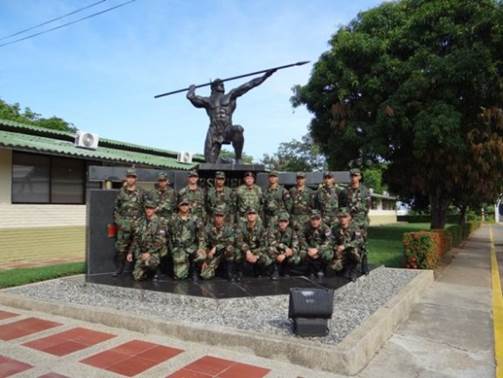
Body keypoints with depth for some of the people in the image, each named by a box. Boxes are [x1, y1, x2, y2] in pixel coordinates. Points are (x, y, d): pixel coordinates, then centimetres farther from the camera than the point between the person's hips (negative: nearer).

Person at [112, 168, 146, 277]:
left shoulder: (141, 193, 4)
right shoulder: (121, 192, 9)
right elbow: (116, 207, 13)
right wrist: (117, 220, 5)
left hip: (137, 223, -1)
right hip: (123, 224, 2)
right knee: (121, 246, 2)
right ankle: (119, 268, 14)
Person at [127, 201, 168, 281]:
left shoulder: (160, 222, -11)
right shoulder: (139, 222, 7)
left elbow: (160, 241, -17)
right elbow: (135, 239, 14)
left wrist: (149, 253, -23)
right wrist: (130, 252, 8)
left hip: (155, 251, -5)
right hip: (141, 252, 5)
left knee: (148, 262, -36)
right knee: (137, 276, -5)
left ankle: (156, 270, -3)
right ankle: (150, 269, 25)